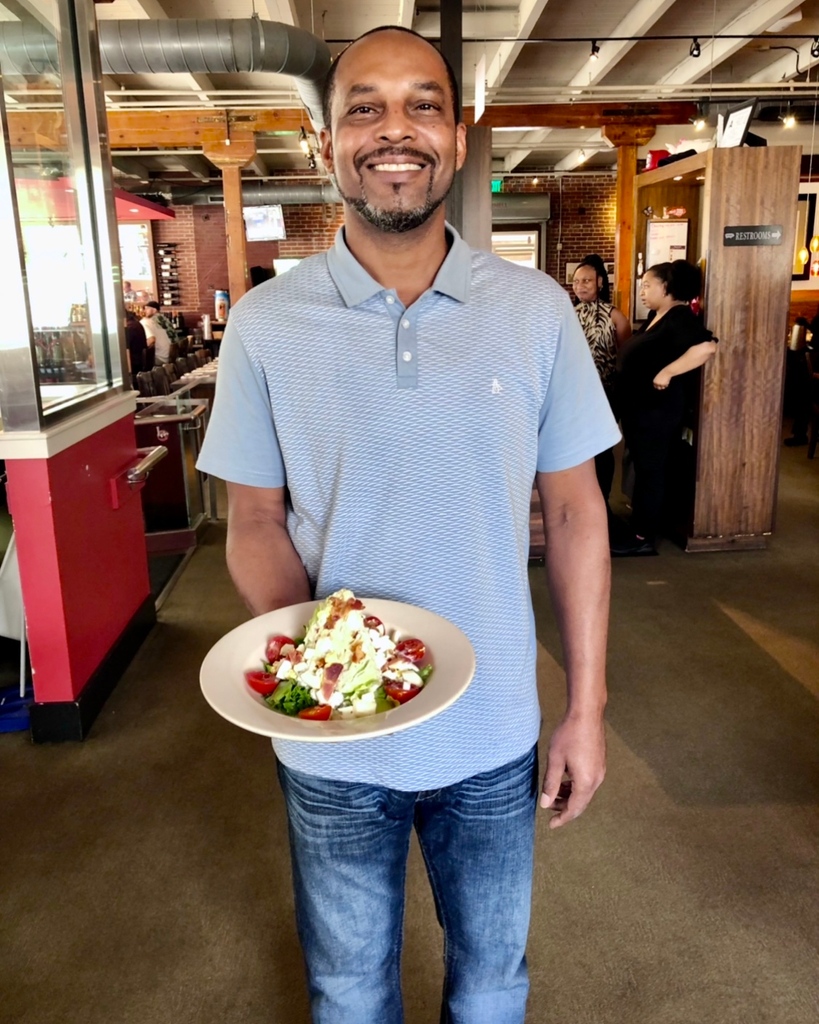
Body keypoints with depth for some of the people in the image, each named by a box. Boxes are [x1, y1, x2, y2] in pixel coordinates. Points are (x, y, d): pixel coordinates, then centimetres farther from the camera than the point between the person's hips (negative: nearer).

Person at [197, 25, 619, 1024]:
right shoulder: (265, 323, -8)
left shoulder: (538, 311, -6)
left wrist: (587, 707, -2)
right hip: (330, 740, 0)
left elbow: (574, 510, -1)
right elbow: (254, 518, -2)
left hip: (495, 736, 1)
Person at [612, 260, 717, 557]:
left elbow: (706, 347, -31)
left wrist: (666, 373, -28)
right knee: (642, 468, 15)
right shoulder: (655, 317, 14)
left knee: (650, 471, -3)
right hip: (638, 406, 10)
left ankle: (643, 538, 3)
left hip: (657, 409, -10)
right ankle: (639, 525, 25)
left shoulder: (679, 317, -15)